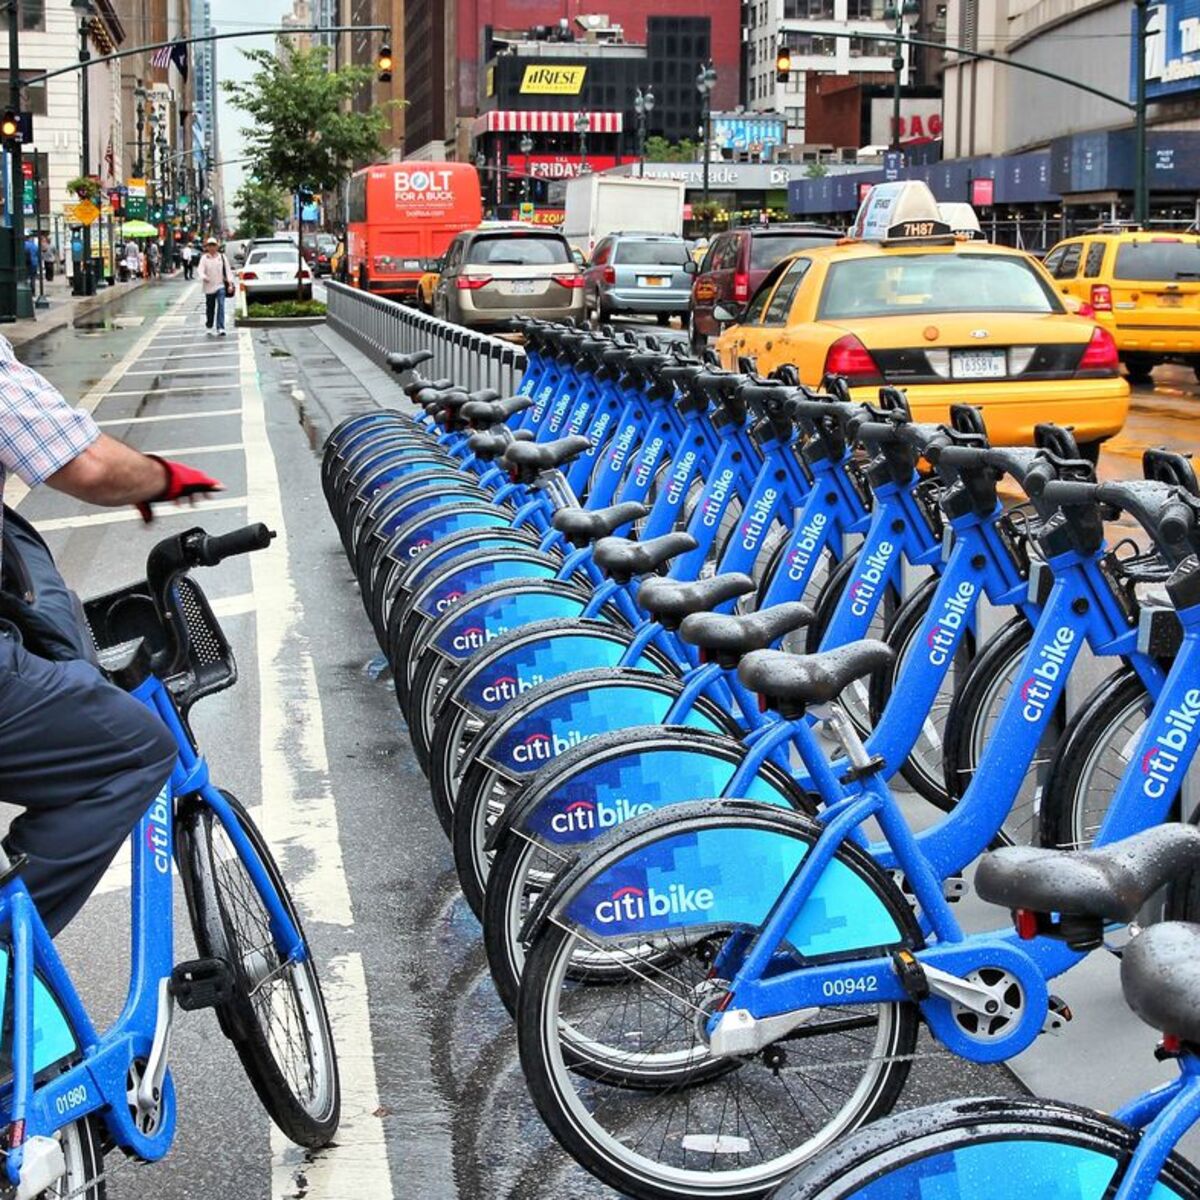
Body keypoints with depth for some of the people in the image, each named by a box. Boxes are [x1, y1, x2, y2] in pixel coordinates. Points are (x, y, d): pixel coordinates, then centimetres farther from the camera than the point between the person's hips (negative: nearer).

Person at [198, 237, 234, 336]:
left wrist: (230, 283, -4)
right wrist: (204, 277, -30)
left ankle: (220, 328, -18)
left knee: (221, 306, -14)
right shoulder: (204, 258, 3)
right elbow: (201, 270, -8)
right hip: (209, 286, 1)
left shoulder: (222, 257, 6)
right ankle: (209, 327, 27)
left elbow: (228, 270, 6)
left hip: (220, 286, -1)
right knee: (210, 308, 10)